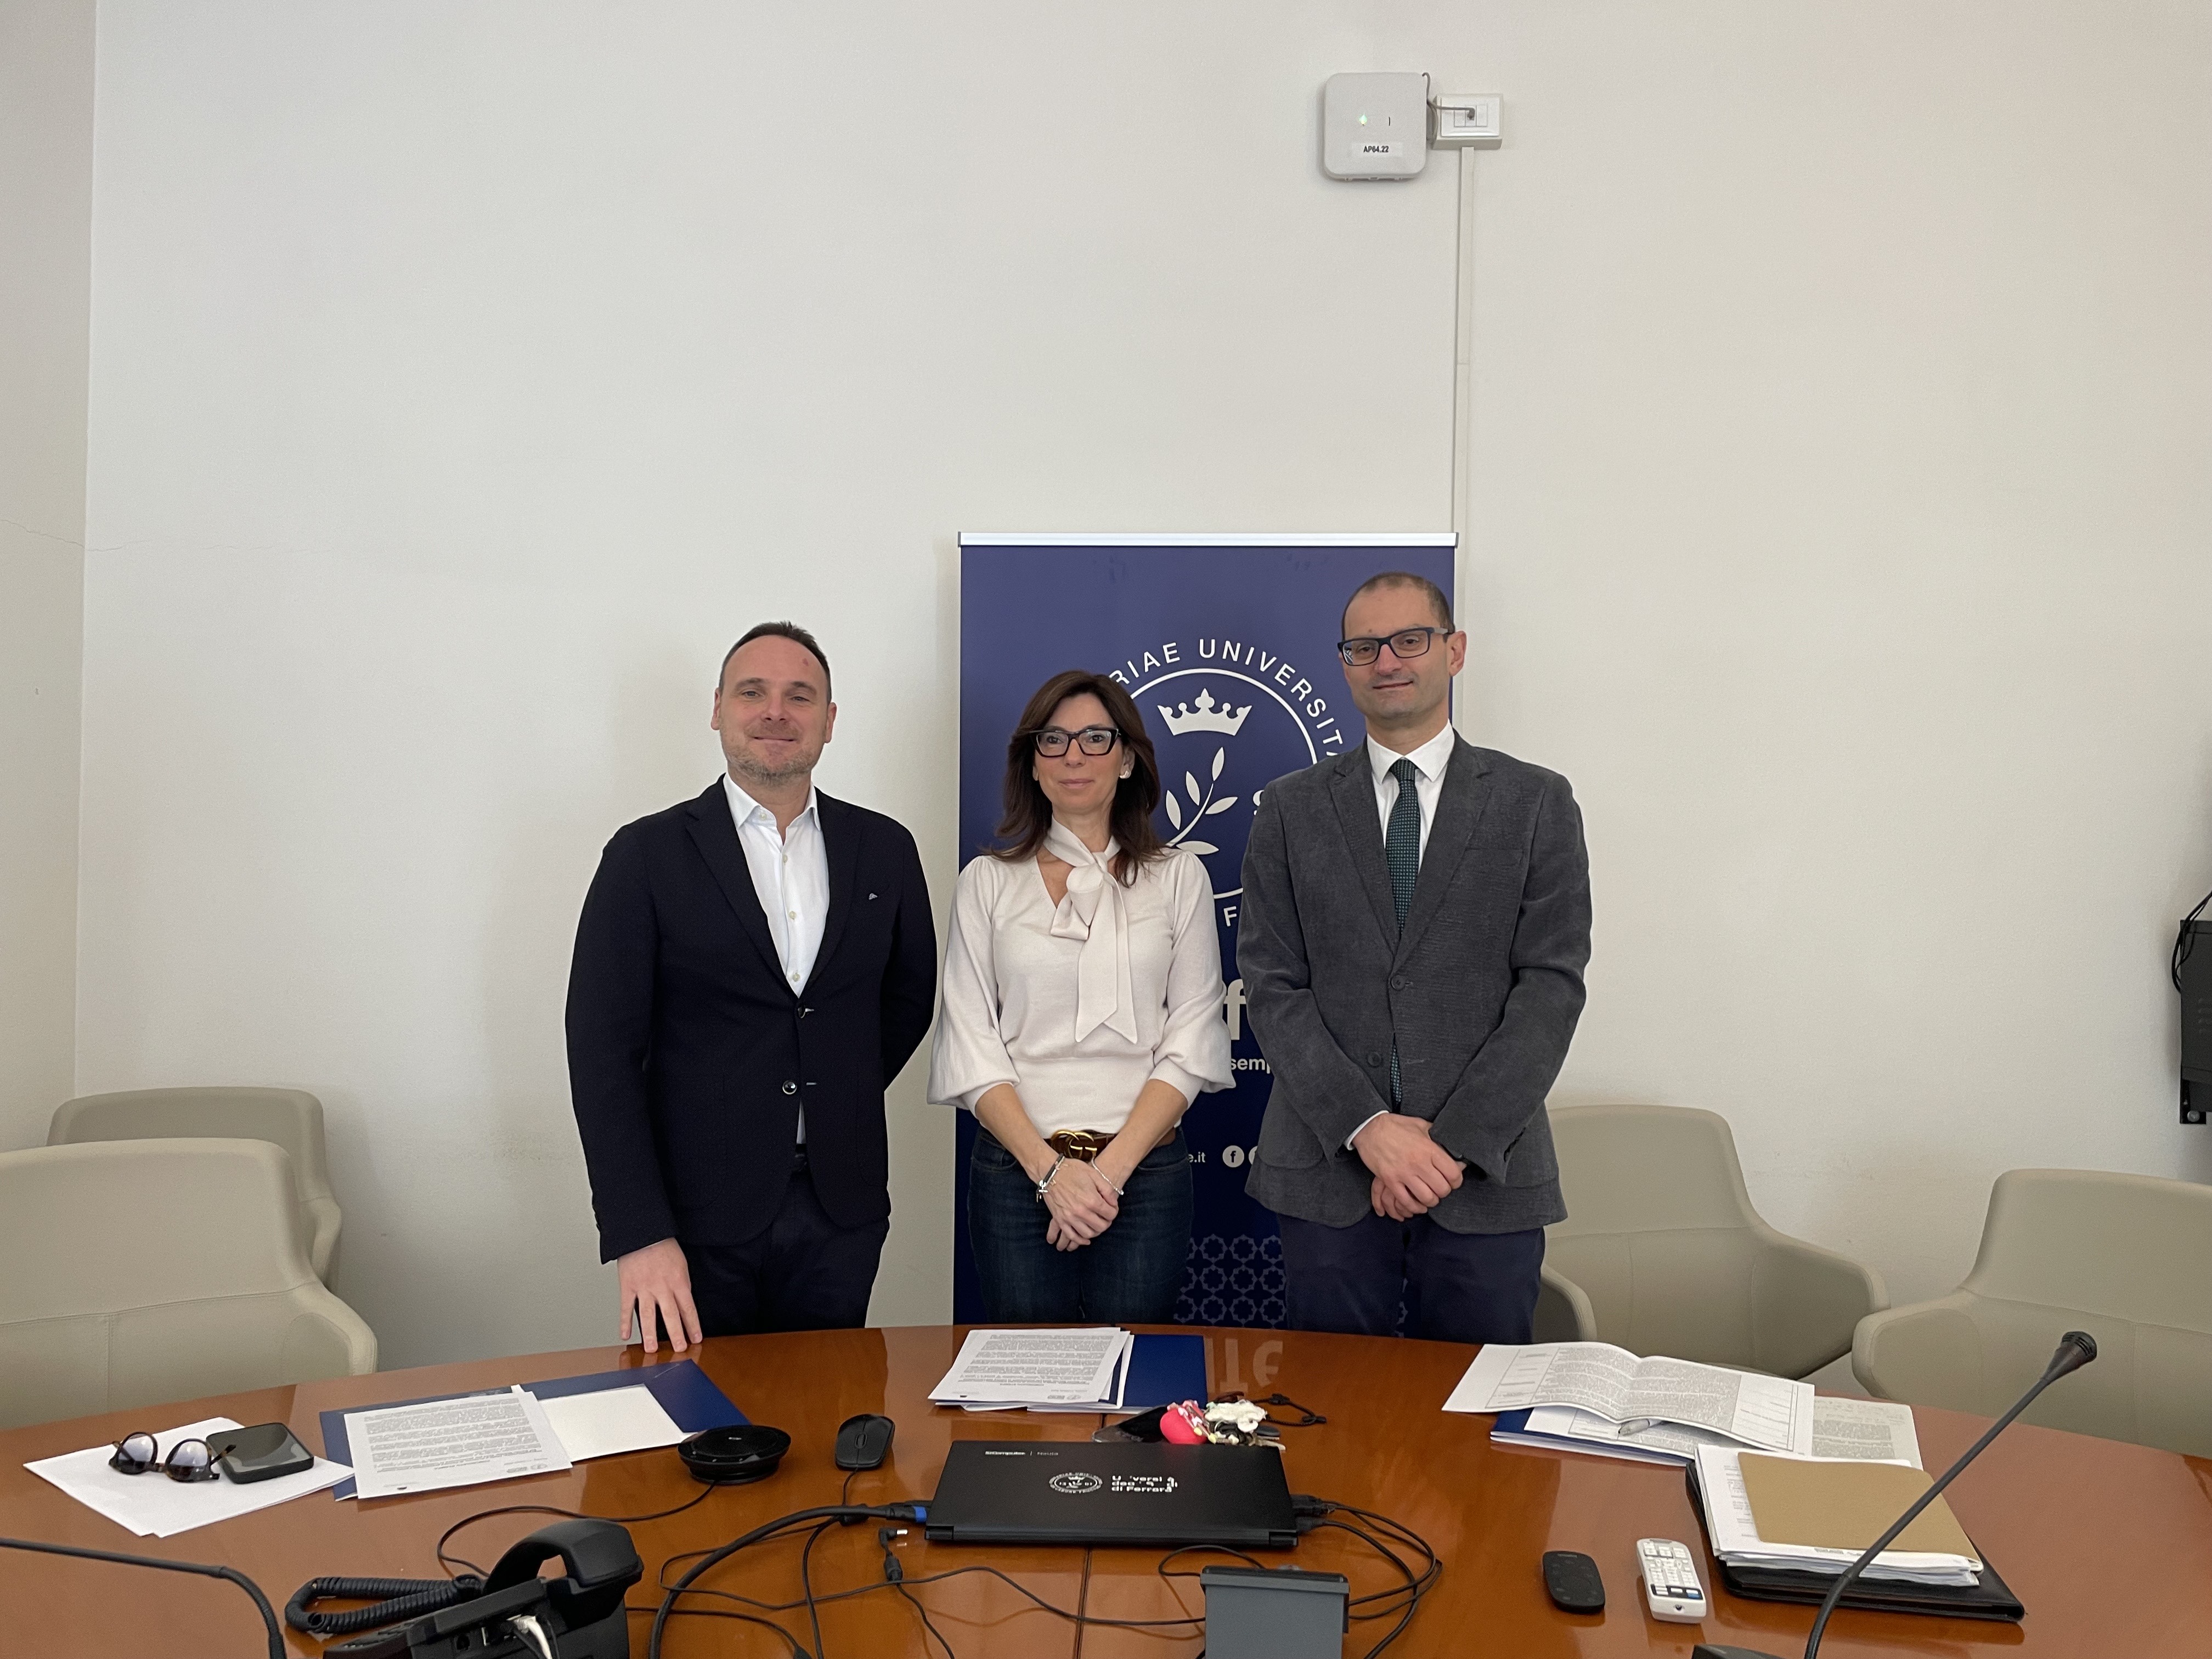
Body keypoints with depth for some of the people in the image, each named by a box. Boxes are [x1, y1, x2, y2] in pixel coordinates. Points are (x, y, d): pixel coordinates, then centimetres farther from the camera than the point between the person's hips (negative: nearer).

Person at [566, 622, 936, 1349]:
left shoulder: (885, 849, 4)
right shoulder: (647, 854, -4)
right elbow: (603, 1049, -8)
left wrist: (836, 1109, 9)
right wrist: (639, 1235, -14)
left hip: (839, 1208, 3)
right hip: (699, 1213, -2)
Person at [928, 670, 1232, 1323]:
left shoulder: (1179, 877, 5)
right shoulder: (988, 881, 5)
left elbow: (1191, 1041, 0)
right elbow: (970, 1043, 0)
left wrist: (1112, 1168, -11)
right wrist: (1050, 1169, -11)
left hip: (1147, 1168, 0)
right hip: (1015, 1169, 0)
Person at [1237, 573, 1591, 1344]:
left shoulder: (1536, 802, 4)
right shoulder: (1291, 809, 7)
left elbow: (1552, 985, -3)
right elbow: (1272, 987, 0)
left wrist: (1454, 1142, -12)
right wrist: (1366, 1127, -12)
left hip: (1489, 1176, 0)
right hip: (1327, 1172, 1)